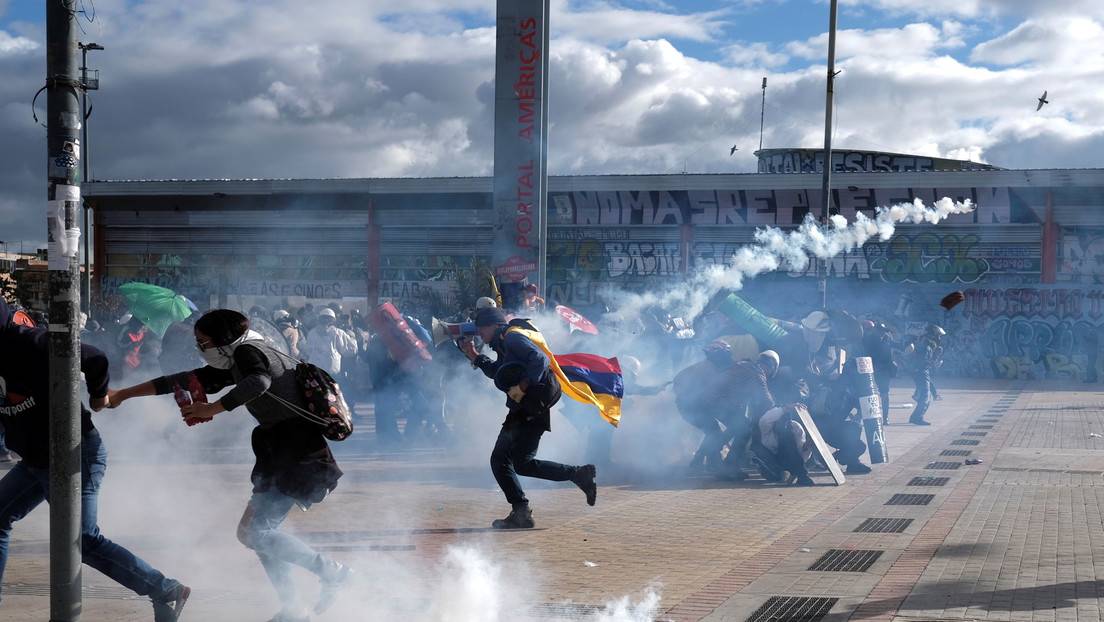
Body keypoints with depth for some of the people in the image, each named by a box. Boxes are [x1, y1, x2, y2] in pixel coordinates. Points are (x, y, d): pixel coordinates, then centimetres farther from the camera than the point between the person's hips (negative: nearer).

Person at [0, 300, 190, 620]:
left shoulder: (29, 343, -21)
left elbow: (95, 359, -18)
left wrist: (98, 396, -2)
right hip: (37, 460, 9)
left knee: (83, 541, -10)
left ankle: (167, 591, -3)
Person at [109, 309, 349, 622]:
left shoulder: (247, 351, -10)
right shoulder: (234, 363, 18)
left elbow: (259, 382, -33)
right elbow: (187, 380, 23)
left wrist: (212, 409, -27)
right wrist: (123, 394, 27)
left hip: (297, 452, -10)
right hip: (282, 454, 10)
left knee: (252, 532, -13)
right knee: (256, 531, 11)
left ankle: (332, 572, -9)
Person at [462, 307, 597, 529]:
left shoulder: (512, 338, -10)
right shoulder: (503, 345, 21)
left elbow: (539, 359, -24)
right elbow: (497, 372, 39)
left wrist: (523, 386, -26)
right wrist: (475, 357, 35)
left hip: (534, 409, -10)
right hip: (520, 411, 10)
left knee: (522, 463, -13)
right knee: (499, 460, 8)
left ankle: (580, 474, -7)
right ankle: (520, 513, 7)